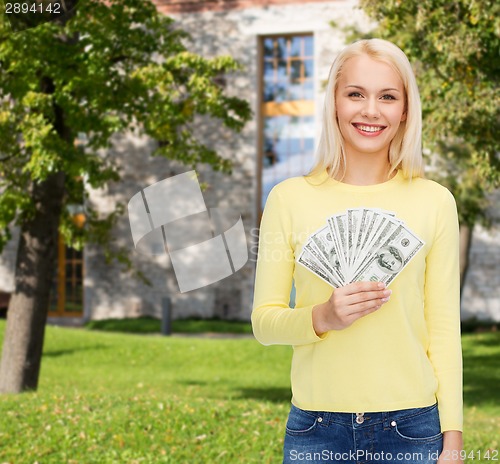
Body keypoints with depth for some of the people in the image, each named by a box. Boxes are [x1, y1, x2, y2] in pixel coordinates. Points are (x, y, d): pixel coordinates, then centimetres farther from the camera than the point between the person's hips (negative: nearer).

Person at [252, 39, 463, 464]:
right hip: (316, 430, 0)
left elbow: (444, 328, 3)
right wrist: (322, 317, -15)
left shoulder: (434, 202, 1)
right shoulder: (290, 198, 1)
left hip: (411, 427, 0)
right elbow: (264, 321, 4)